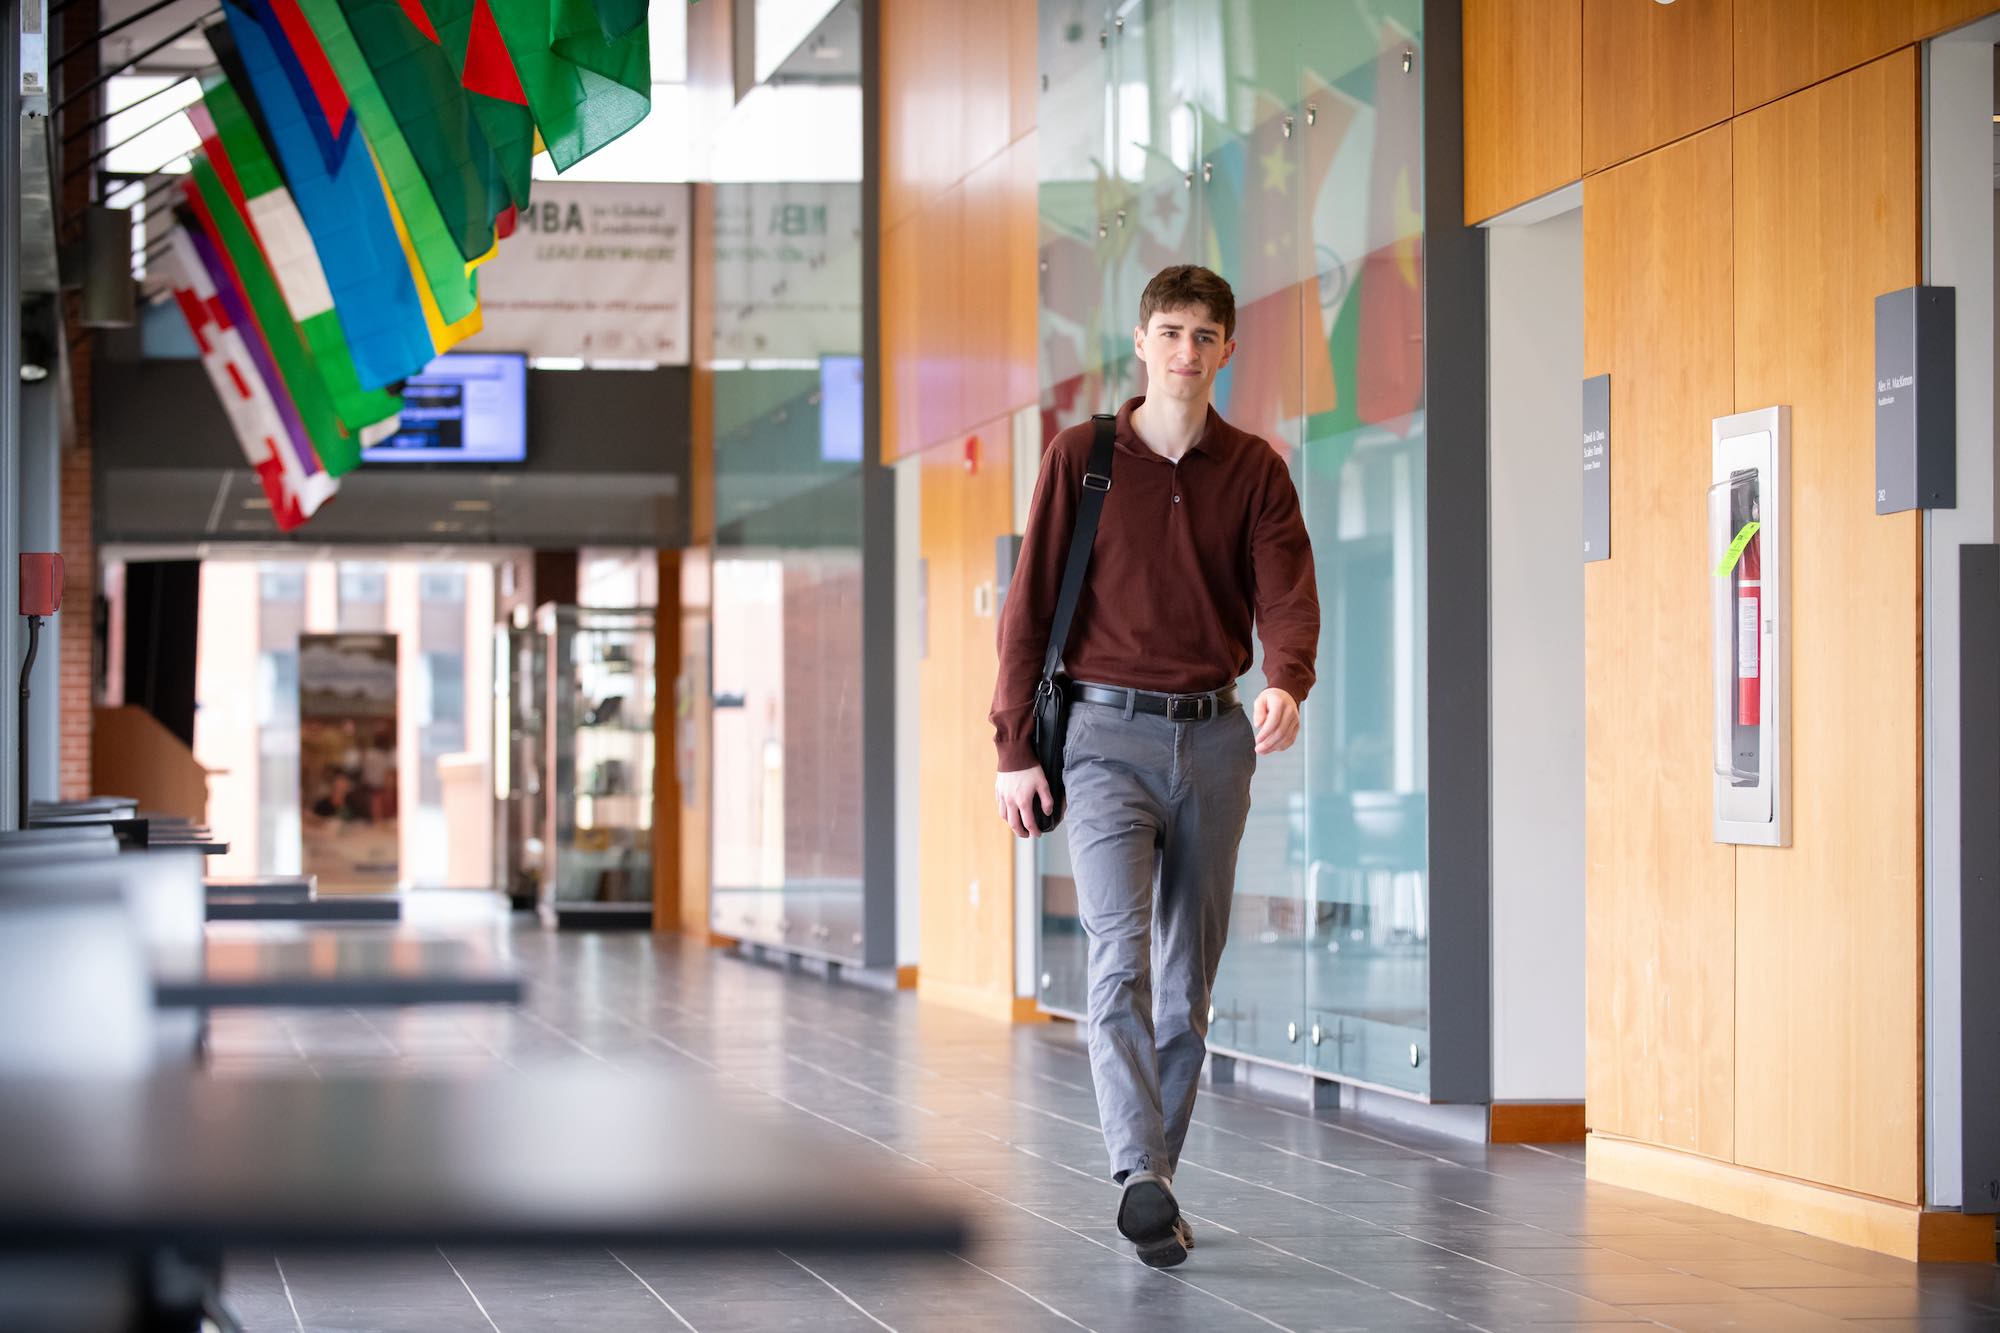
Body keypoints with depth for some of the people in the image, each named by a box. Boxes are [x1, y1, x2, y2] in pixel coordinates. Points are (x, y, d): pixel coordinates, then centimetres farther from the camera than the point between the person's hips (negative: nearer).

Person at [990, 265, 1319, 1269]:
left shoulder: (1254, 471, 6)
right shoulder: (1082, 457, 1)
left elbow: (1287, 596, -6)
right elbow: (1028, 607, 2)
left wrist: (1285, 684, -28)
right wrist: (1014, 748, -3)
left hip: (1216, 737, 3)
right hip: (1108, 733, -3)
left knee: (1190, 977, 7)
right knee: (1121, 956, -17)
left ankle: (1157, 1177, 16)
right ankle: (1140, 1177, -28)